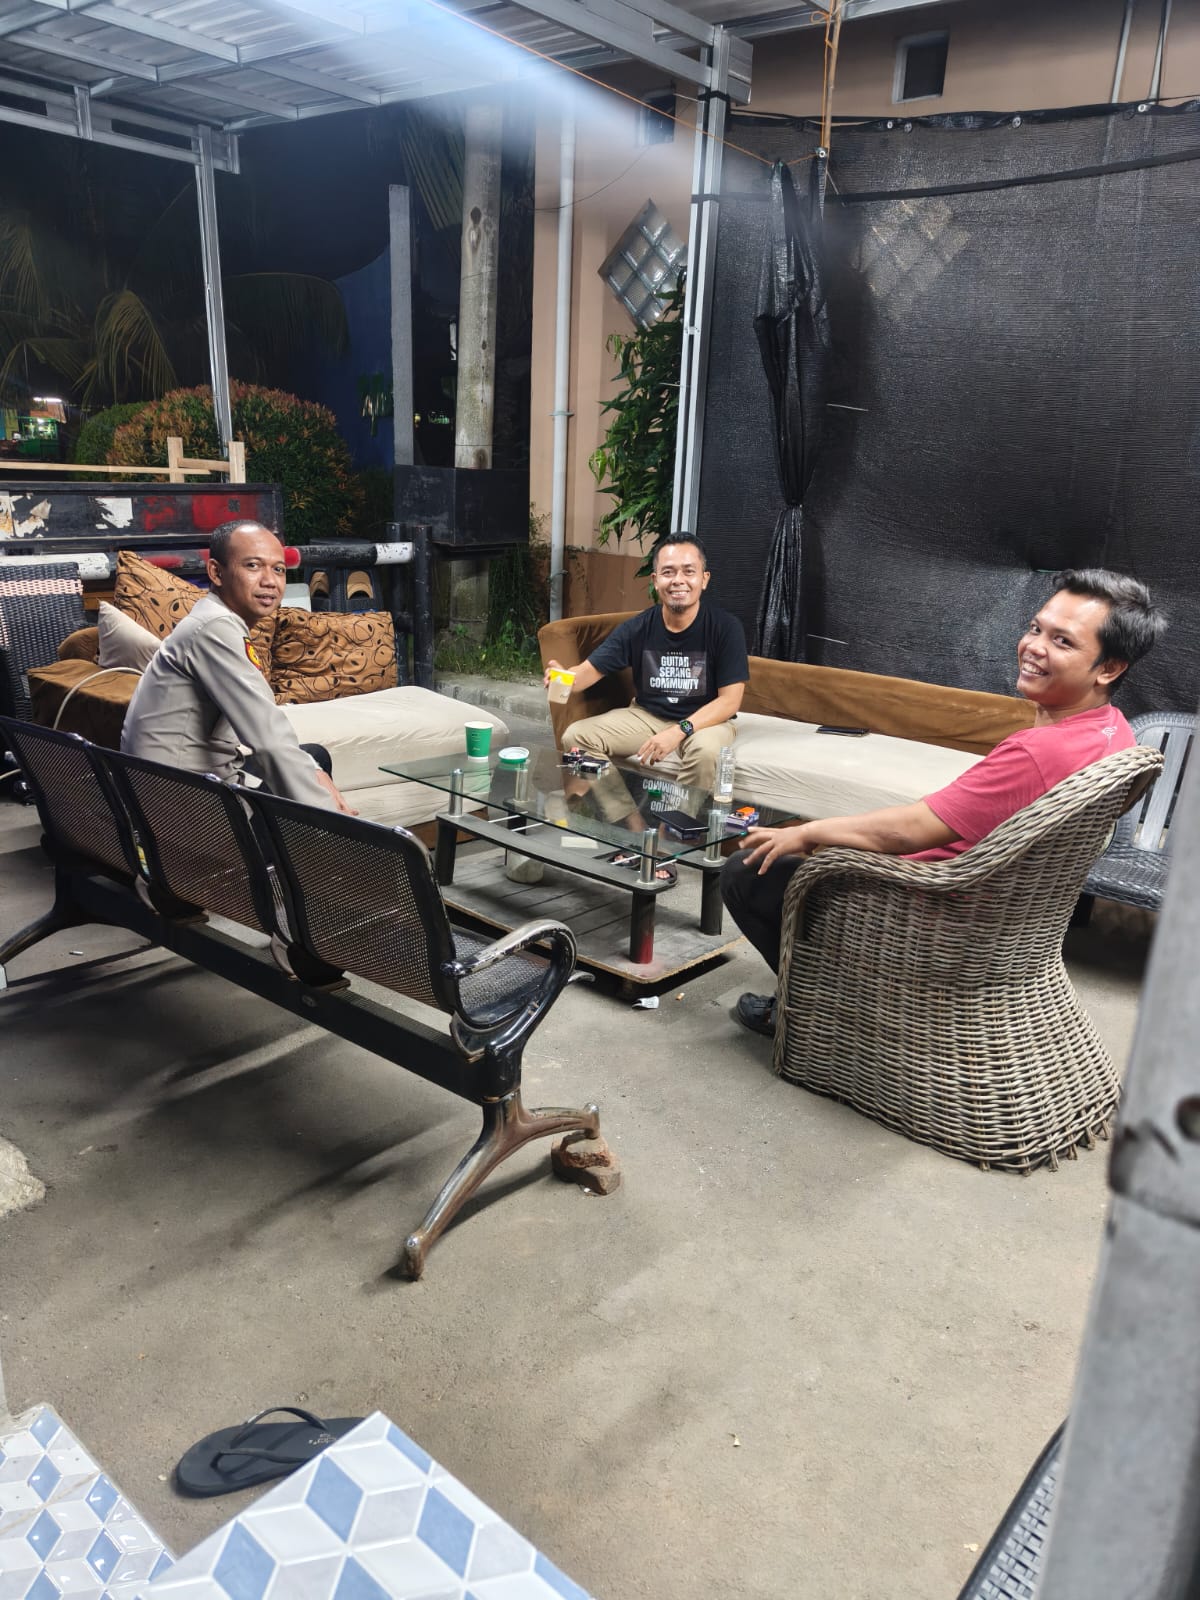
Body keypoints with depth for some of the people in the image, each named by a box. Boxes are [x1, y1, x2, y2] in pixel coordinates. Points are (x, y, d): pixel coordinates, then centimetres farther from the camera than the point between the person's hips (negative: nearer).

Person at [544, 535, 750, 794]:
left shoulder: (725, 627, -15)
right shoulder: (637, 627, -7)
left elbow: (729, 700, -17)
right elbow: (590, 670, -7)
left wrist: (679, 731, -31)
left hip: (705, 720, -3)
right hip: (646, 714, 3)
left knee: (705, 750, -38)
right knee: (575, 737, -14)